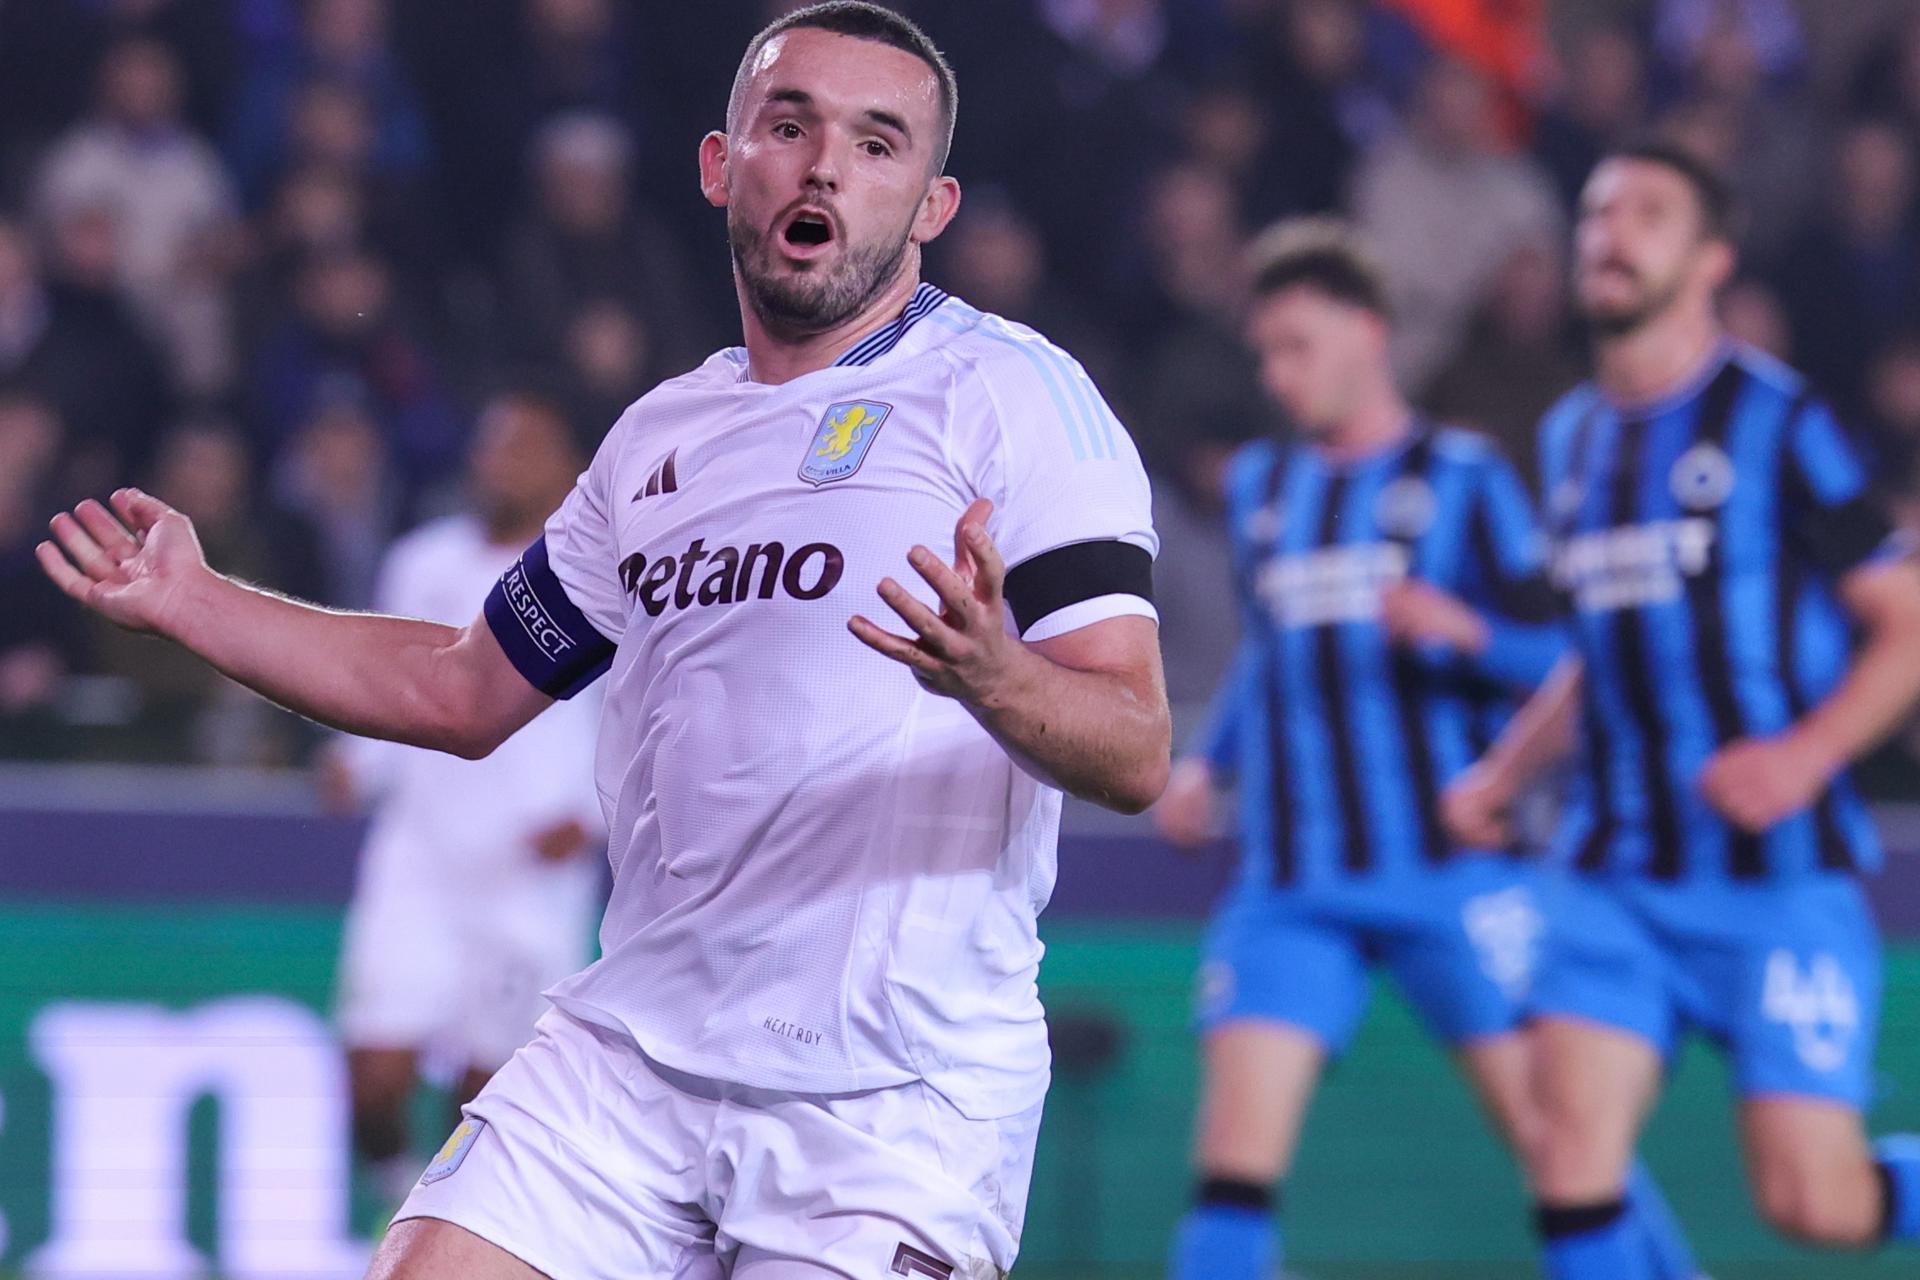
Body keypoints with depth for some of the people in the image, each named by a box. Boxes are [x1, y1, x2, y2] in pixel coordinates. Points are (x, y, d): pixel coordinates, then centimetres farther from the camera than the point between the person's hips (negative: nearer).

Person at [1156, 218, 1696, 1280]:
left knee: (1549, 1129, -3)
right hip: (1289, 878, 4)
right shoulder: (1257, 486, 16)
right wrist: (1207, 762, 16)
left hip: (1449, 864, -3)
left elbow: (1558, 662, -2)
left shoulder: (1461, 478, 1)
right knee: (1234, 1157, -9)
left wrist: (1462, 629, -21)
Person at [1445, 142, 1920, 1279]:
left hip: (1778, 866, -5)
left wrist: (1808, 752, -18)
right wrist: (1506, 772, 16)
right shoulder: (1573, 437, 15)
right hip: (1619, 870, 5)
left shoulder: (1775, 422, -4)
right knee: (1573, 1152, -12)